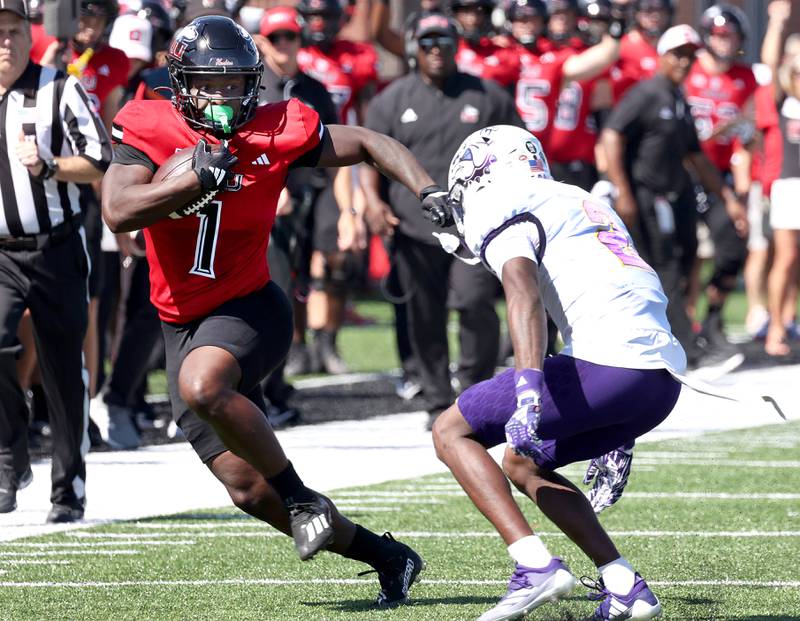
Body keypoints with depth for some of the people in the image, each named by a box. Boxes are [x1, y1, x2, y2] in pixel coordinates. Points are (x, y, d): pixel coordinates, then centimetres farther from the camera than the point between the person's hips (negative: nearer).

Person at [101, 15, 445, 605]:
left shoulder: (274, 133, -9)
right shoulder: (151, 130, -8)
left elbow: (370, 144, 3)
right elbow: (118, 213, -23)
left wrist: (430, 191, -10)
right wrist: (197, 177, -30)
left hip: (249, 307, -3)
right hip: (183, 324, 3)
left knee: (202, 386, -37)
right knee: (249, 490, 1)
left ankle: (302, 497, -18)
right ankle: (385, 556, 18)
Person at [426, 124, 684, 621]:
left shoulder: (502, 212, 5)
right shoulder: (585, 203, 32)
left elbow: (525, 295, -15)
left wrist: (528, 393, -28)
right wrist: (614, 442, 38)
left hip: (610, 364, -8)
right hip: (664, 378, 8)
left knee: (452, 433, 5)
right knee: (524, 464, 25)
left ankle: (536, 567, -11)